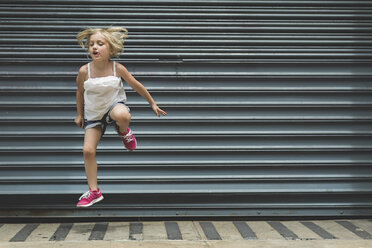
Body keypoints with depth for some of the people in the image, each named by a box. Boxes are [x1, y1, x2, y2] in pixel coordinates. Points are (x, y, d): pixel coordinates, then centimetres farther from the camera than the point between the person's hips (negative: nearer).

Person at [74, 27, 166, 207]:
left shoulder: (117, 68, -16)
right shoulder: (84, 71, -15)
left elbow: (137, 86, -1)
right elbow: (80, 92, 5)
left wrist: (152, 103, 7)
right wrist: (80, 114, 13)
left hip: (114, 104, -2)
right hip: (94, 114, 2)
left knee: (122, 115, -40)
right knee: (88, 150, -8)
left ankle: (123, 132, 0)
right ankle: (94, 191, 7)